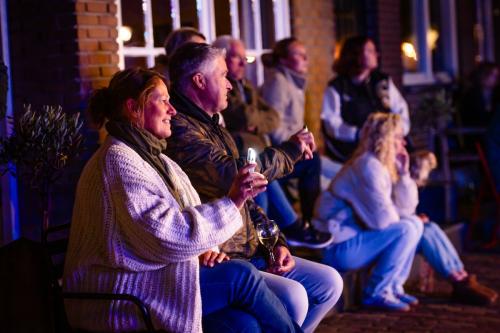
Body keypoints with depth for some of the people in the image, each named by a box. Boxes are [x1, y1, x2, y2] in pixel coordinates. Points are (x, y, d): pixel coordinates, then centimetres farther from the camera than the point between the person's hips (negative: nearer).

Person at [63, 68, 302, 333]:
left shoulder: (150, 154, 16)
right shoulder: (118, 160, -15)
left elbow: (181, 220, 19)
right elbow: (169, 237, -24)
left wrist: (204, 249, -2)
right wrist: (231, 202, -19)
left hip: (153, 278, 8)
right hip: (119, 298, -8)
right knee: (239, 276, -14)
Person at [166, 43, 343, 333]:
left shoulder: (213, 126, 19)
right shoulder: (179, 128, -15)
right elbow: (234, 175, -27)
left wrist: (275, 242, 8)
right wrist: (291, 150, -11)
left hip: (250, 254, 10)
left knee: (329, 283, 6)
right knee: (291, 296, -28)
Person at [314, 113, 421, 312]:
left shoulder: (383, 165, 11)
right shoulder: (368, 165, -19)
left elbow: (405, 209, 9)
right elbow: (383, 219, -24)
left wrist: (403, 173, 0)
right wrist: (402, 221, -1)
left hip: (356, 235, 10)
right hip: (339, 248, -10)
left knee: (415, 224, 11)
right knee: (406, 229, -19)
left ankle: (394, 288, 11)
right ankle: (376, 294, -9)